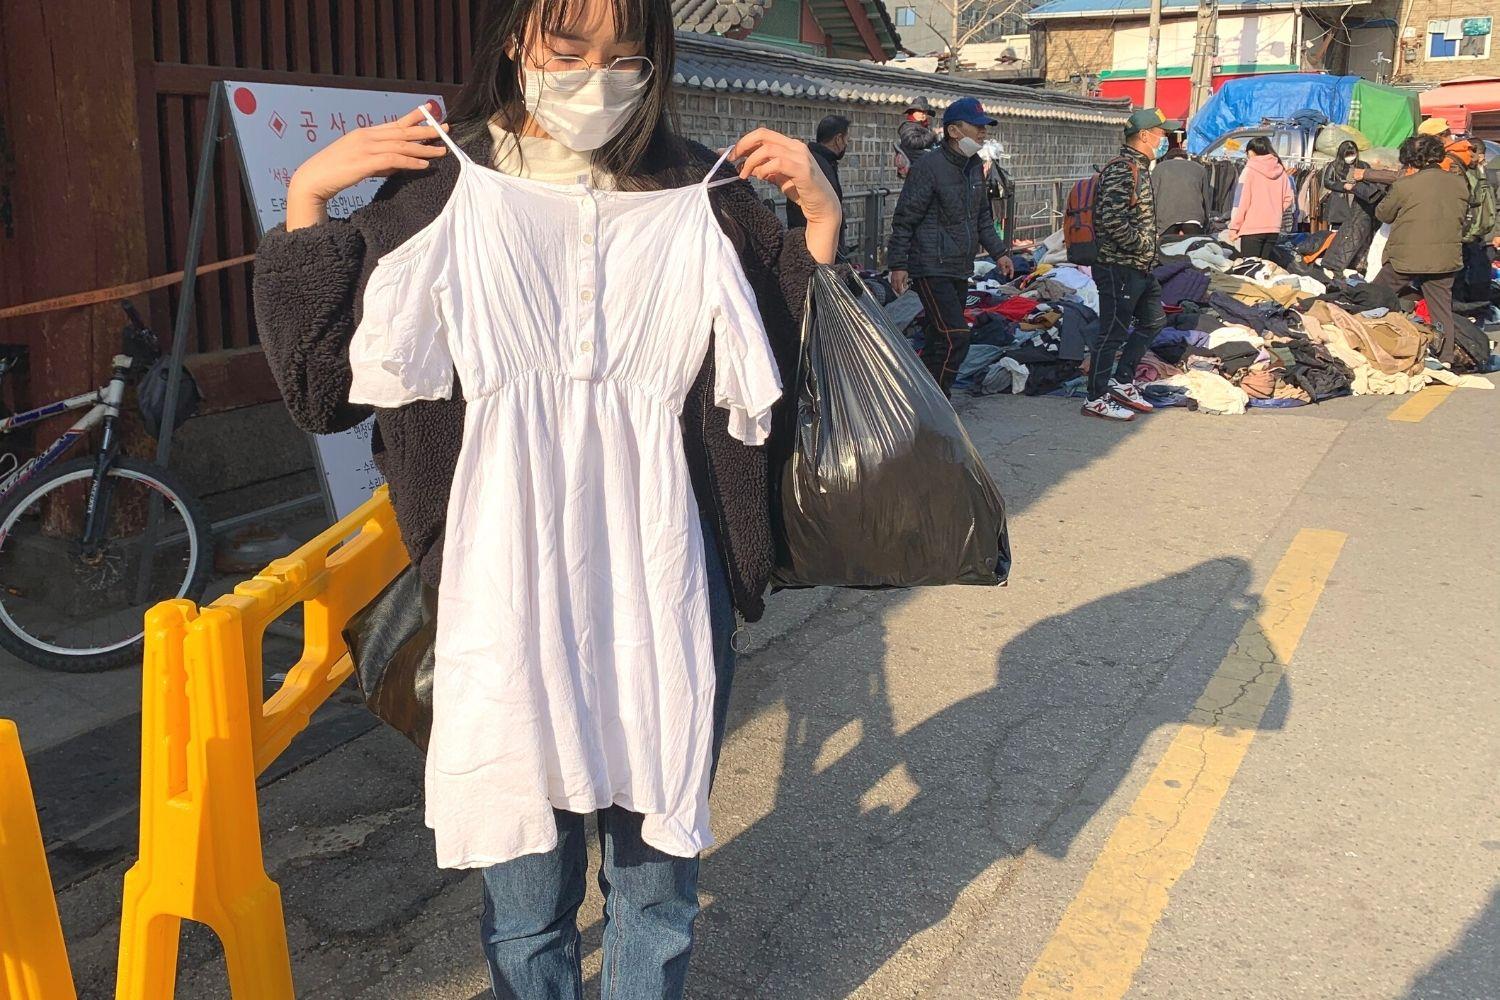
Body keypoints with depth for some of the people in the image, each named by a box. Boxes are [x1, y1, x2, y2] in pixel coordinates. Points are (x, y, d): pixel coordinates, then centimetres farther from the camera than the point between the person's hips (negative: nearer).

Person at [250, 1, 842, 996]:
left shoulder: (703, 202, 1)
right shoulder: (441, 193, -2)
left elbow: (793, 382, 5)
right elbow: (325, 389, 0)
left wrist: (821, 219, -3)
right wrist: (307, 199, -6)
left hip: (663, 603, 1)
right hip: (507, 599, -1)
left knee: (658, 882, 17)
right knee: (527, 901, 14)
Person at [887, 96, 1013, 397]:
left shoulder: (974, 167, 13)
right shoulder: (929, 167, -14)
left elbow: (982, 215, 25)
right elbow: (905, 219, -13)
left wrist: (998, 252, 19)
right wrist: (898, 265, -15)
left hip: (960, 270, 9)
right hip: (932, 269, -9)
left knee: (939, 338, 12)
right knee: (955, 338, -15)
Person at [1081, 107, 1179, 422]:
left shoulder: (1139, 169, 16)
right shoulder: (1122, 171, -18)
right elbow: (1113, 220, -27)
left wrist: (1152, 238, 14)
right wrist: (1144, 244, -18)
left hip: (1140, 269, 11)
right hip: (1119, 268, -11)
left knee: (1153, 321, 19)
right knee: (1113, 332, -4)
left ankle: (1122, 381, 27)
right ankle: (1096, 399, 5)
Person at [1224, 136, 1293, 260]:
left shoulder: (1249, 170, -4)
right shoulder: (1281, 171, 9)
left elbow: (1241, 201, -8)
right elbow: (1288, 198, 8)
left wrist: (1234, 227, -5)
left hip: (1252, 228, -5)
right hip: (1274, 228, 5)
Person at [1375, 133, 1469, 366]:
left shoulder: (1404, 185, -13)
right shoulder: (1459, 183, 2)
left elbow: (1382, 214, 1)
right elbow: (1460, 217, 14)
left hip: (1405, 259, -4)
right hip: (1446, 259, 4)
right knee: (1442, 310, 10)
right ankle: (1446, 359, 11)